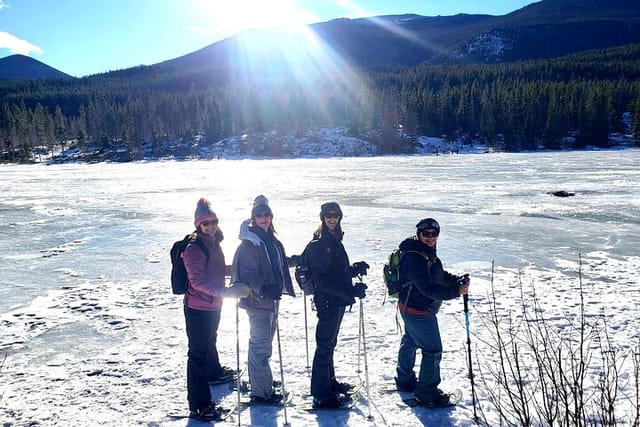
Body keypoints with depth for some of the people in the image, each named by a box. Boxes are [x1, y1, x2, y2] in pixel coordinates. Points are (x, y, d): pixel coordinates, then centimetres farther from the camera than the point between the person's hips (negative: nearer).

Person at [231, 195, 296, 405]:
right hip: (257, 300, -9)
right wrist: (263, 289, -35)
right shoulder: (249, 242, -15)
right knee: (261, 345, -6)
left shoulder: (273, 241, 11)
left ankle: (260, 380, 36)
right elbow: (247, 273, -22)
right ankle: (261, 392, 1)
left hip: (272, 298, 9)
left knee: (264, 342, 20)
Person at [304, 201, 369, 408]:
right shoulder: (317, 244, -15)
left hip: (338, 301, 9)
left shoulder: (335, 241, 13)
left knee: (330, 342, 19)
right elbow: (322, 279, -21)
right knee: (325, 345, -3)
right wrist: (350, 291, -26)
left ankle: (330, 381, 33)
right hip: (326, 301, -9)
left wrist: (356, 269, 3)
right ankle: (321, 395, 4)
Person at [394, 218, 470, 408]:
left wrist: (457, 280, -7)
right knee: (433, 350, -3)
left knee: (410, 342, 24)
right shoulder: (414, 257, -28)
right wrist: (456, 291, -32)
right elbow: (428, 288, -32)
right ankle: (426, 393, 10)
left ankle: (405, 380, 43)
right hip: (418, 311, -11)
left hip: (410, 307, 11)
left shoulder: (427, 252, 5)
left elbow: (440, 275, 11)